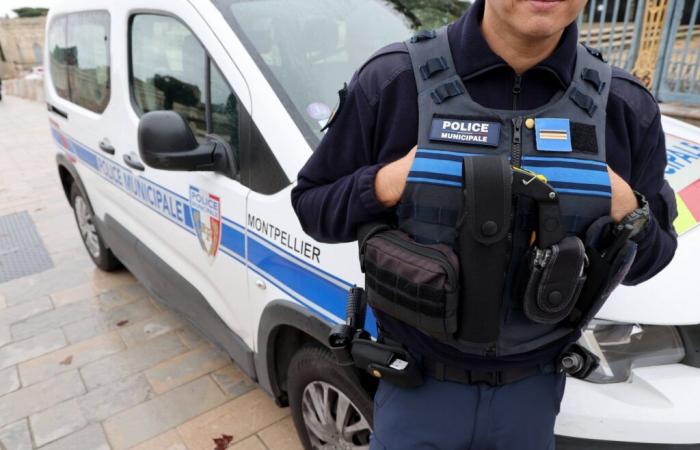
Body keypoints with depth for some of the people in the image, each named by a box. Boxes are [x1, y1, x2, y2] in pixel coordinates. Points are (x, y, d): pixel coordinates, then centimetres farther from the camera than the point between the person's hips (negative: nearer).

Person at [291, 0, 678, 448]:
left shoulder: (629, 107, -8)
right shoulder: (392, 80, -14)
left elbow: (648, 262, 2)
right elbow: (309, 203, -6)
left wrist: (626, 212, -20)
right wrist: (385, 185, -26)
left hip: (535, 386, 4)